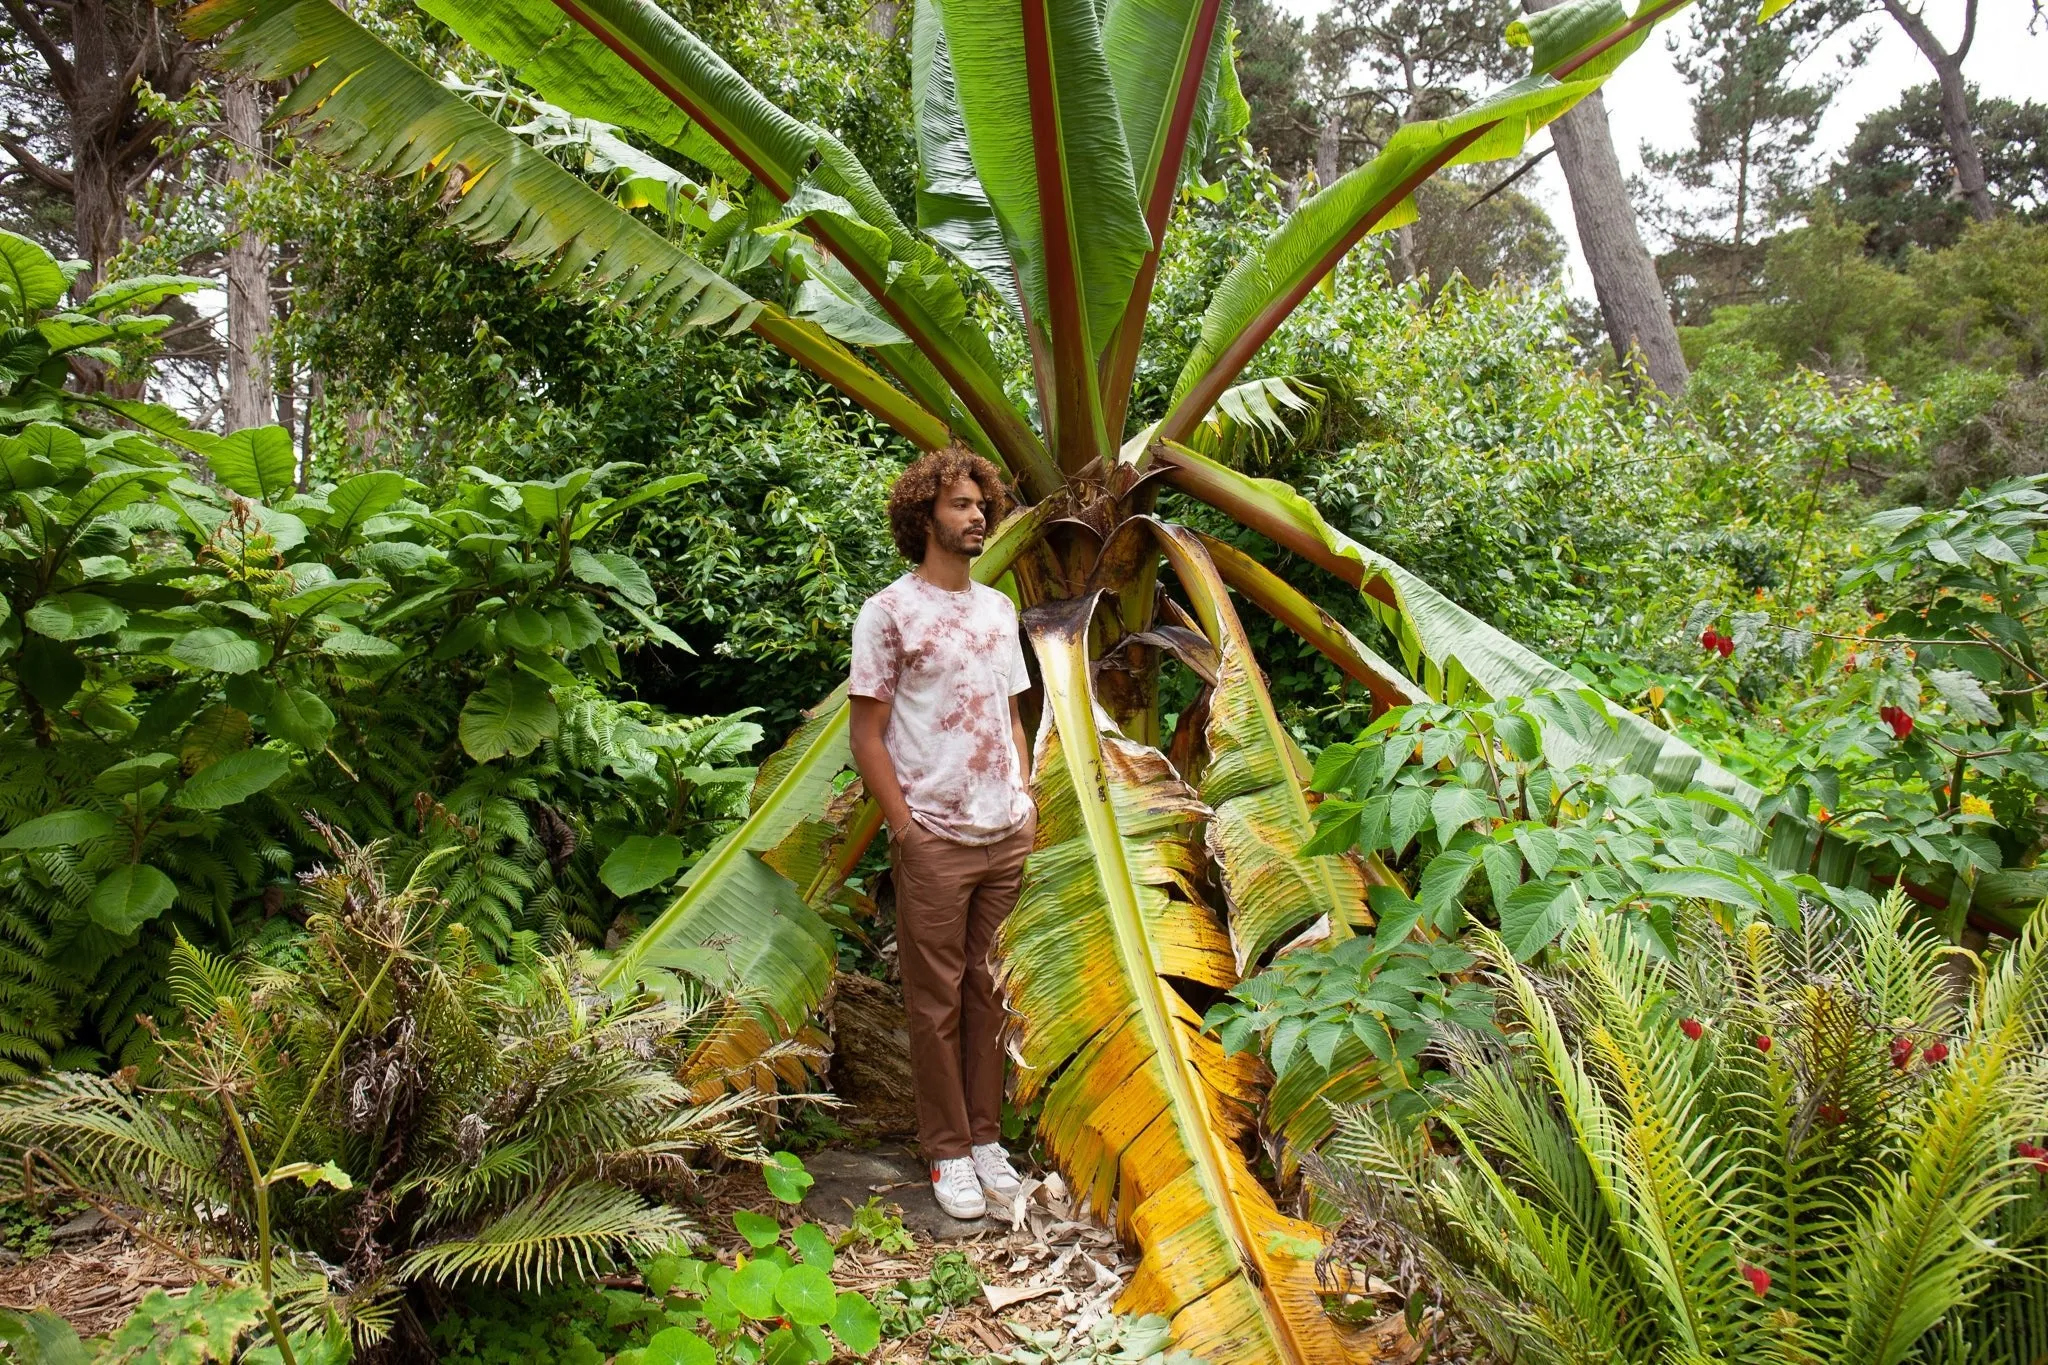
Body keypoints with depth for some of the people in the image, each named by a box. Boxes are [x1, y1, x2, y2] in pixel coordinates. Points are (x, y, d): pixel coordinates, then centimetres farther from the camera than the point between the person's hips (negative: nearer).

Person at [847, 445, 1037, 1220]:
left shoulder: (998, 609, 14)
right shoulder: (889, 611, -5)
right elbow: (867, 734, -7)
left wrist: (1026, 800, 8)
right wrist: (904, 828, -12)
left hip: (1007, 836, 6)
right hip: (936, 839, -5)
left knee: (990, 991, 12)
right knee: (937, 999, 3)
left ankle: (986, 1137, 24)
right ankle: (948, 1152, 15)